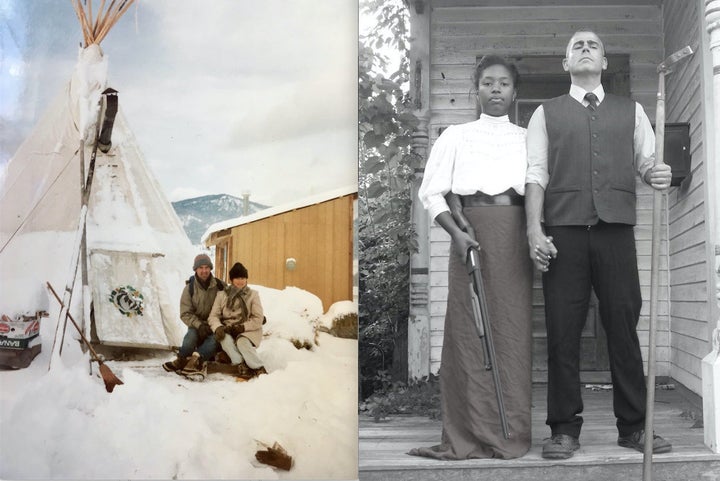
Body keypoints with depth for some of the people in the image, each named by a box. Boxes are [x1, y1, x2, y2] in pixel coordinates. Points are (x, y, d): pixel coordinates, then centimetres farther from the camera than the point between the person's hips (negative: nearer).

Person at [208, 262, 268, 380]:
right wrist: (218, 327, -18)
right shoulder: (222, 295, 10)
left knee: (242, 342, -35)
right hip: (227, 330, 2)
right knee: (225, 338, -33)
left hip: (248, 331, -2)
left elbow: (258, 319, -1)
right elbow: (213, 316, 4)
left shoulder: (253, 294, 5)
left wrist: (242, 327, -15)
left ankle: (259, 369, -27)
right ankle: (241, 365, -25)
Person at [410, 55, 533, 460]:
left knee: (513, 330, -2)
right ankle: (470, 434, 0)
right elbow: (432, 192, 5)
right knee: (469, 330, -5)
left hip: (516, 239, 1)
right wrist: (456, 233, -10)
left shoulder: (528, 139, 16)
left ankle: (511, 434, 4)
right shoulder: (456, 136, 11)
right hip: (471, 233, -1)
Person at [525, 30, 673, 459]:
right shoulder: (546, 113, 15)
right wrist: (535, 228, -6)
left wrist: (658, 174, -10)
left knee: (624, 326, 1)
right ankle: (565, 428, 6)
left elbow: (647, 161, 15)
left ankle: (634, 425, 11)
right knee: (563, 330, -2)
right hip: (564, 230, -1)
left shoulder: (631, 111, 20)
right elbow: (536, 174, 6)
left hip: (616, 228, 1)